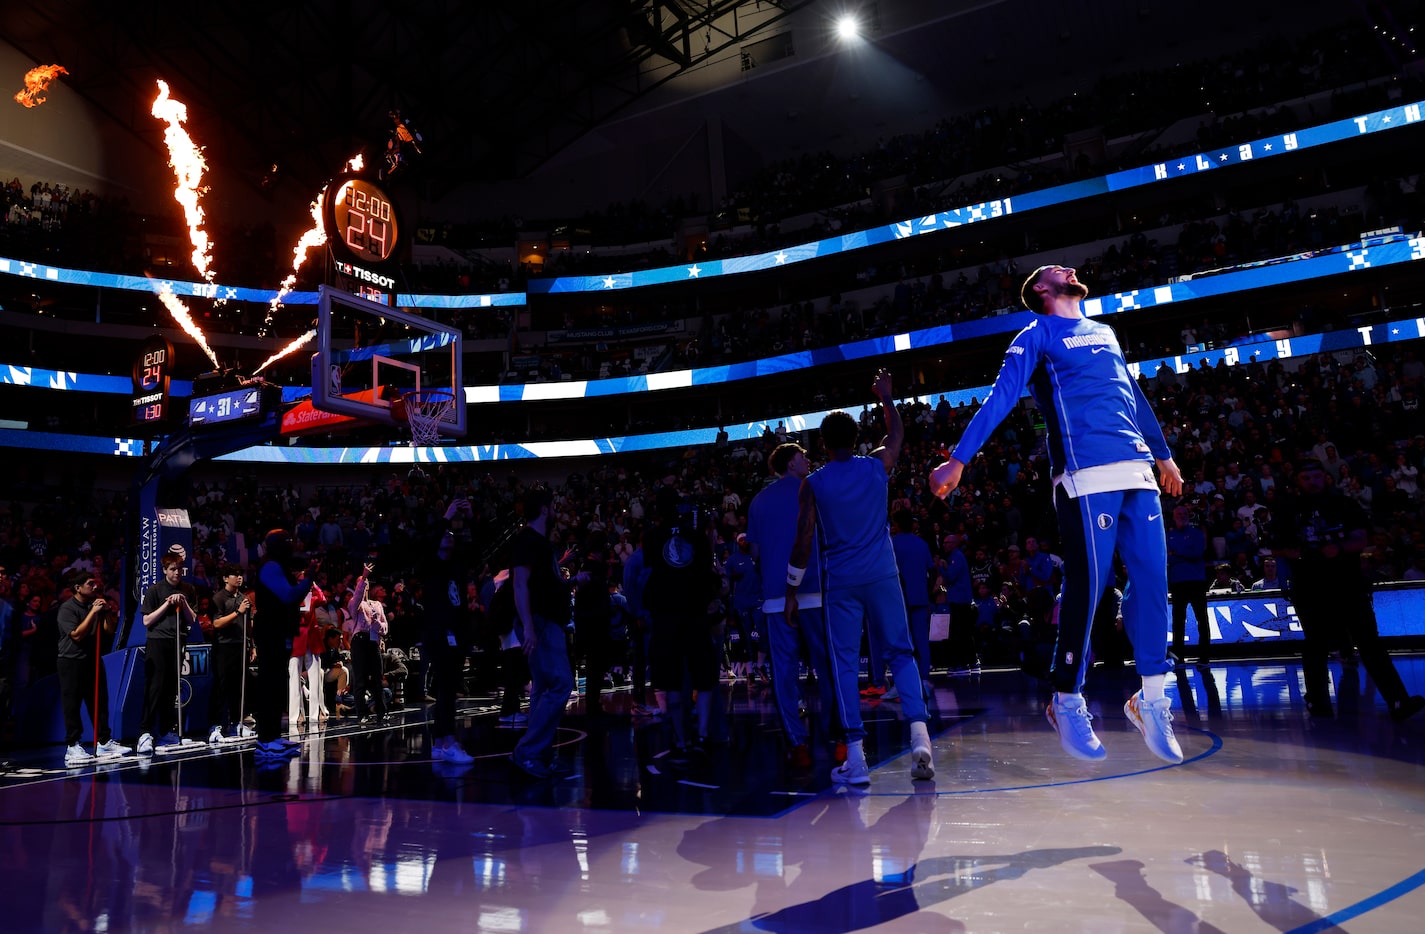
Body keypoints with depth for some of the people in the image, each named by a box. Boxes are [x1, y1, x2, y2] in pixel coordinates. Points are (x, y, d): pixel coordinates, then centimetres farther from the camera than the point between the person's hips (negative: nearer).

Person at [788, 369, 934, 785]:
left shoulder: (812, 483, -1)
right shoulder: (877, 466, 2)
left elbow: (803, 542, -3)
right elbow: (897, 435, 24)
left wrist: (791, 591, 4)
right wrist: (886, 397, 37)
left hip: (840, 582, -1)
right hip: (882, 576, 1)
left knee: (845, 663, 5)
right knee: (901, 654, 11)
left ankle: (856, 758, 3)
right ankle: (919, 736, -4)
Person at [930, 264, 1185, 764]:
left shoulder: (1105, 333, 27)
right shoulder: (1037, 334, 8)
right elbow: (1000, 397, -1)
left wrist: (1163, 454, 41)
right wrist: (958, 460, -8)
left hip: (1138, 471, 6)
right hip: (1086, 475, -6)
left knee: (1152, 578, 1)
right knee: (1087, 584, -8)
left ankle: (1152, 699, 13)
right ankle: (1067, 701, 7)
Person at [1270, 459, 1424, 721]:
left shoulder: (1343, 504, 5)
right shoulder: (1289, 511, 5)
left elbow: (1361, 539, -1)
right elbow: (1277, 547, 6)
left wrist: (1340, 548, -21)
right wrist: (1297, 554, -14)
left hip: (1349, 586, 0)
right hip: (1310, 591, 0)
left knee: (1370, 643, -6)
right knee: (1315, 646, 8)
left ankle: (1398, 701, -9)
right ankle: (1318, 702, 20)